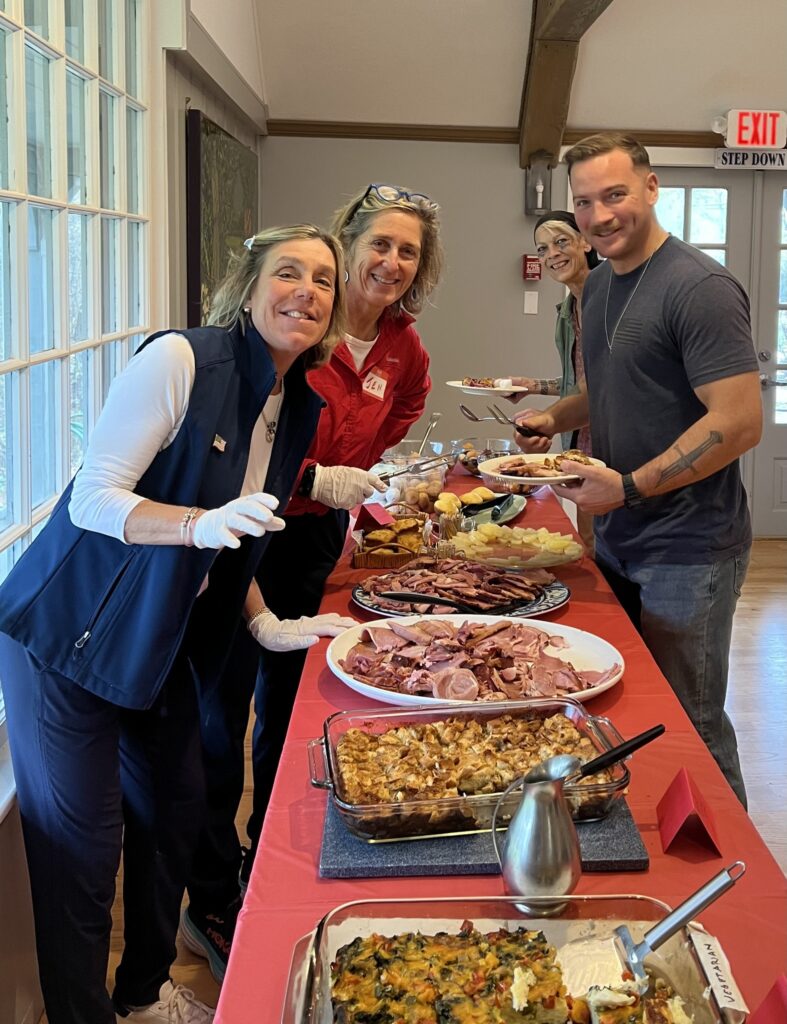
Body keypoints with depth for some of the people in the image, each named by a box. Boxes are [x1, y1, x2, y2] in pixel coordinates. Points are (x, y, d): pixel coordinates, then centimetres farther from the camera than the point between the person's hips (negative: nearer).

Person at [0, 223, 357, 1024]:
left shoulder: (300, 409, 4)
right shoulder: (179, 360, -20)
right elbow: (92, 499, -23)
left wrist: (270, 627, 3)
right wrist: (200, 524, -37)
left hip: (162, 647, 8)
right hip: (67, 636, -7)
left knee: (173, 810, 16)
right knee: (82, 844, 0)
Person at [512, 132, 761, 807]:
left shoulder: (699, 287, -18)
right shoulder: (600, 284, 10)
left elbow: (740, 422, -23)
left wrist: (629, 487, -24)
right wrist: (556, 418, 5)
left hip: (687, 551, -8)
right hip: (617, 541, 8)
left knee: (689, 726, 4)